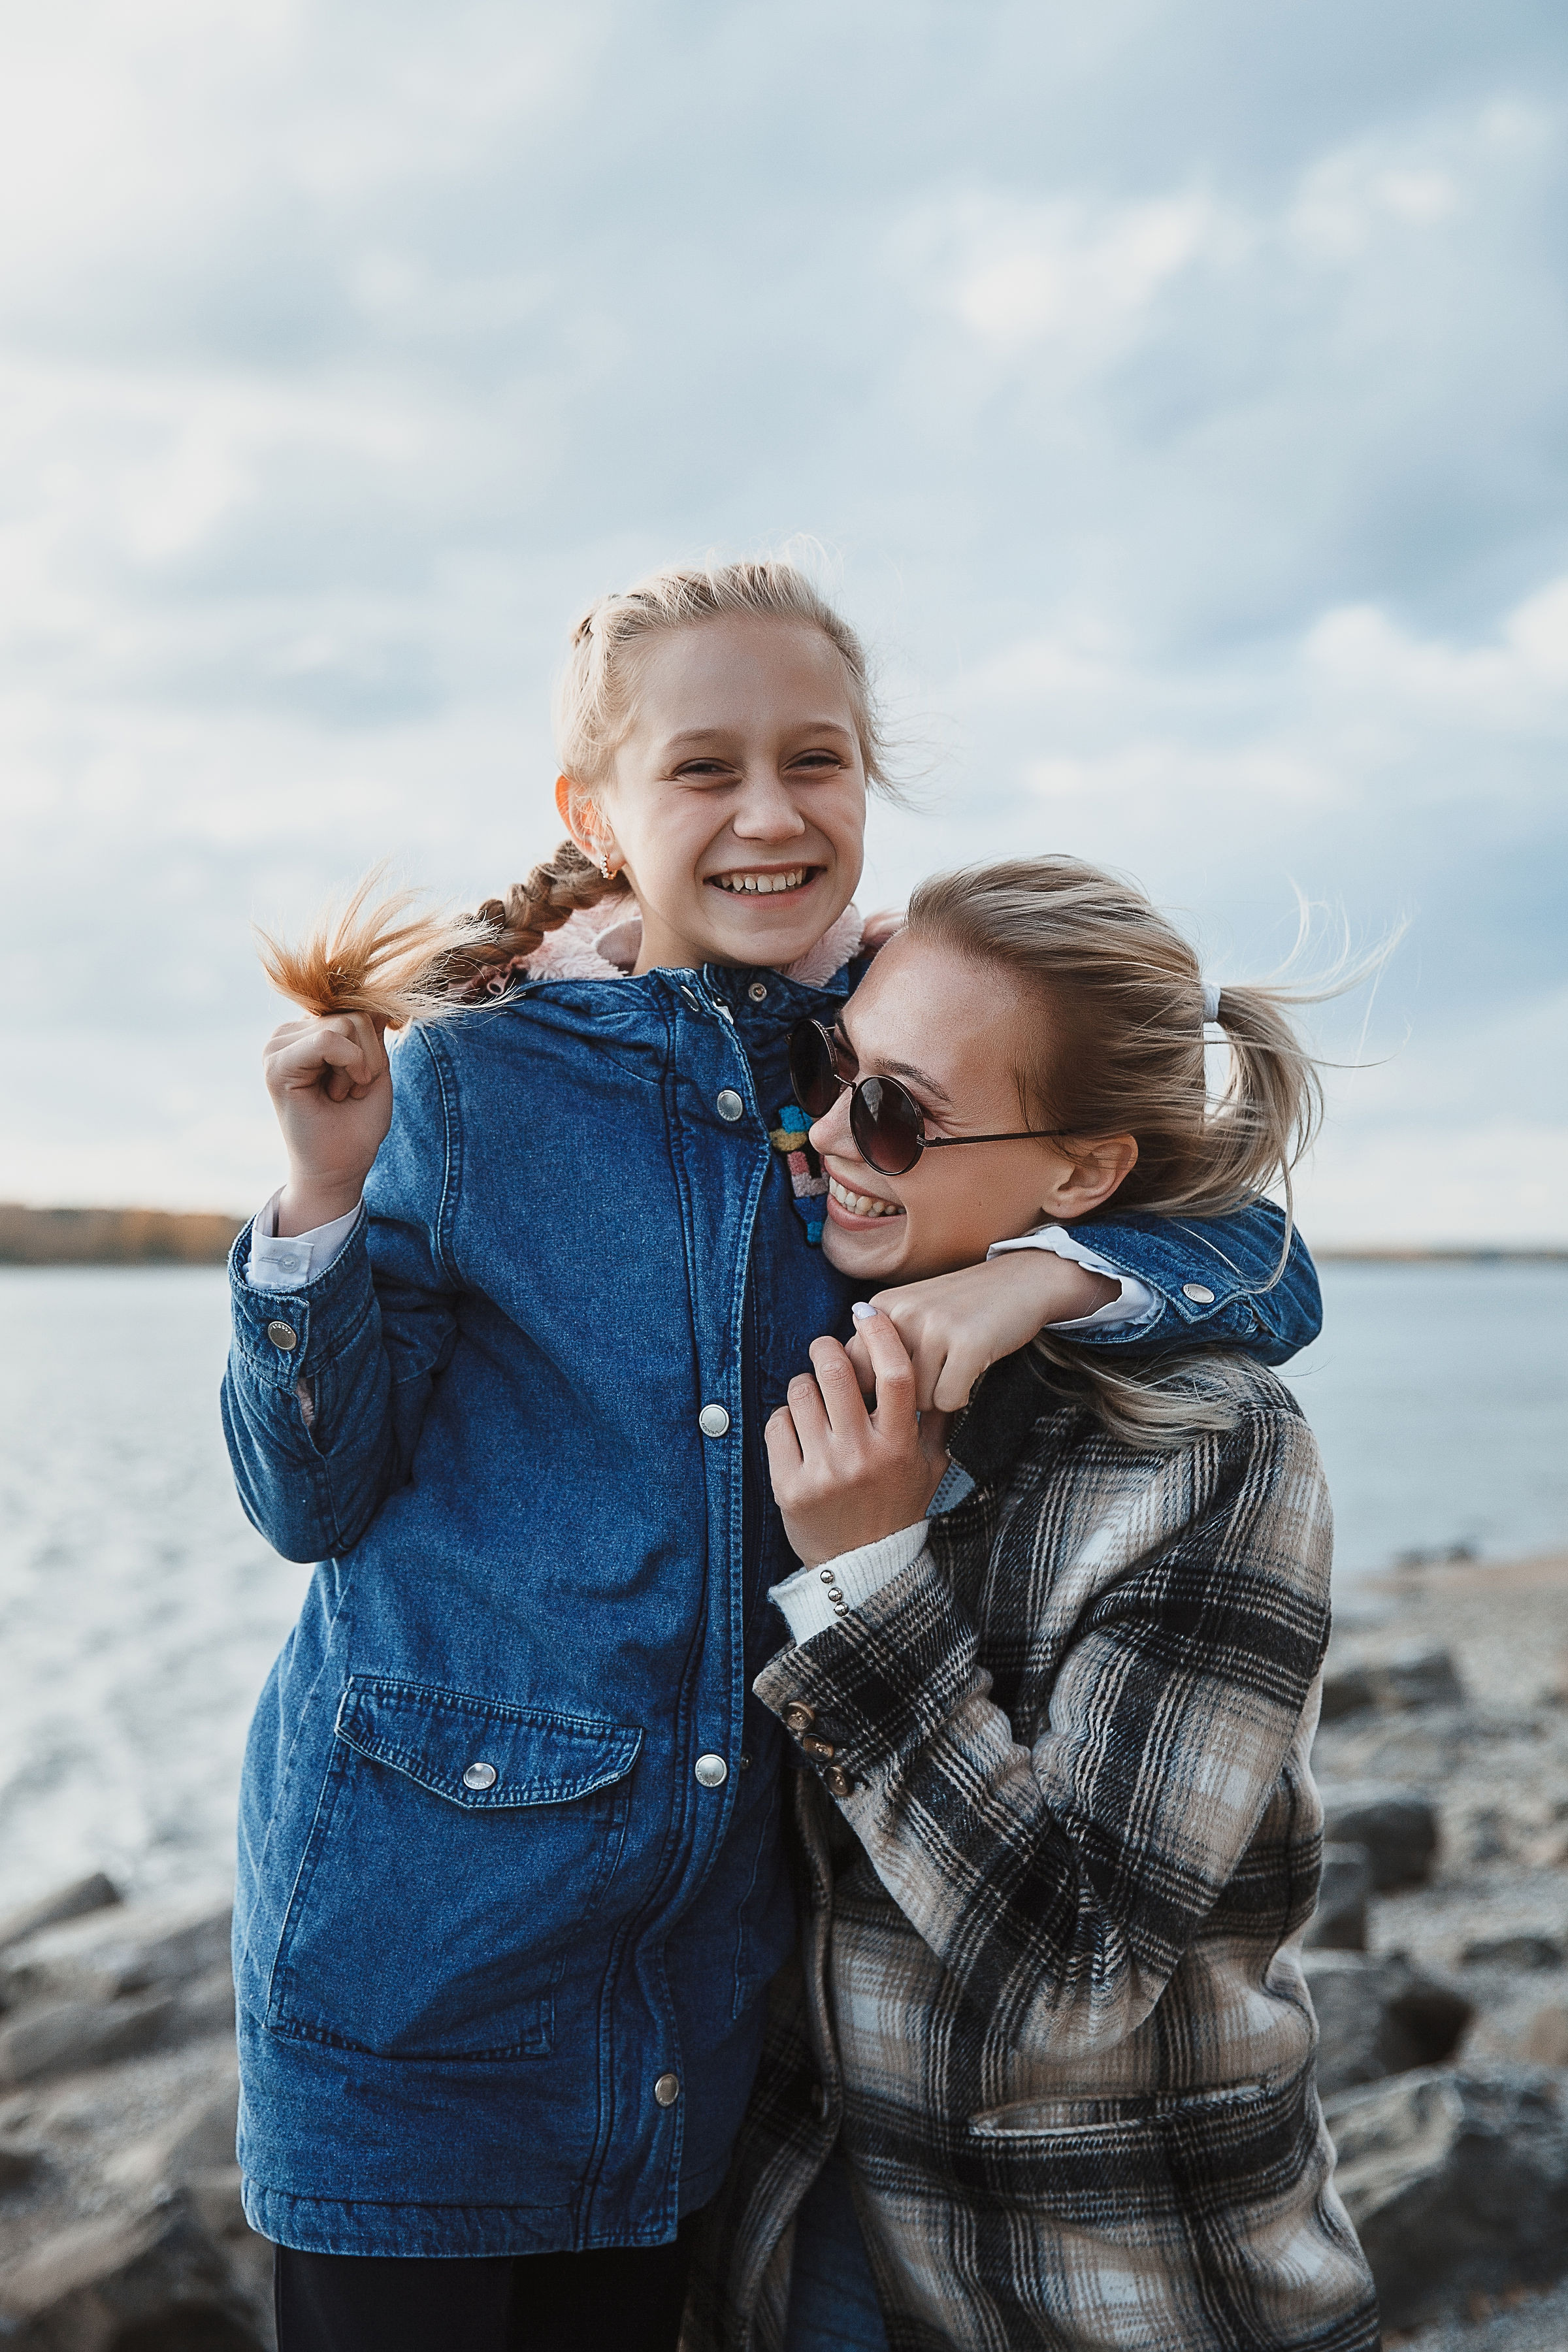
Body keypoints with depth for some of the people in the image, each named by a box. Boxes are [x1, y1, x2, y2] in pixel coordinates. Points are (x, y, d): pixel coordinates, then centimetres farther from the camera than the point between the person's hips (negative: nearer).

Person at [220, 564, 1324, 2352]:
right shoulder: (472, 1080, -7)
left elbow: (1267, 1270, 0)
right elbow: (312, 1496, -4)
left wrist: (1044, 1271, -20)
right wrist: (325, 1197, -19)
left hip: (712, 1928, 3)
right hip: (417, 1916, -2)